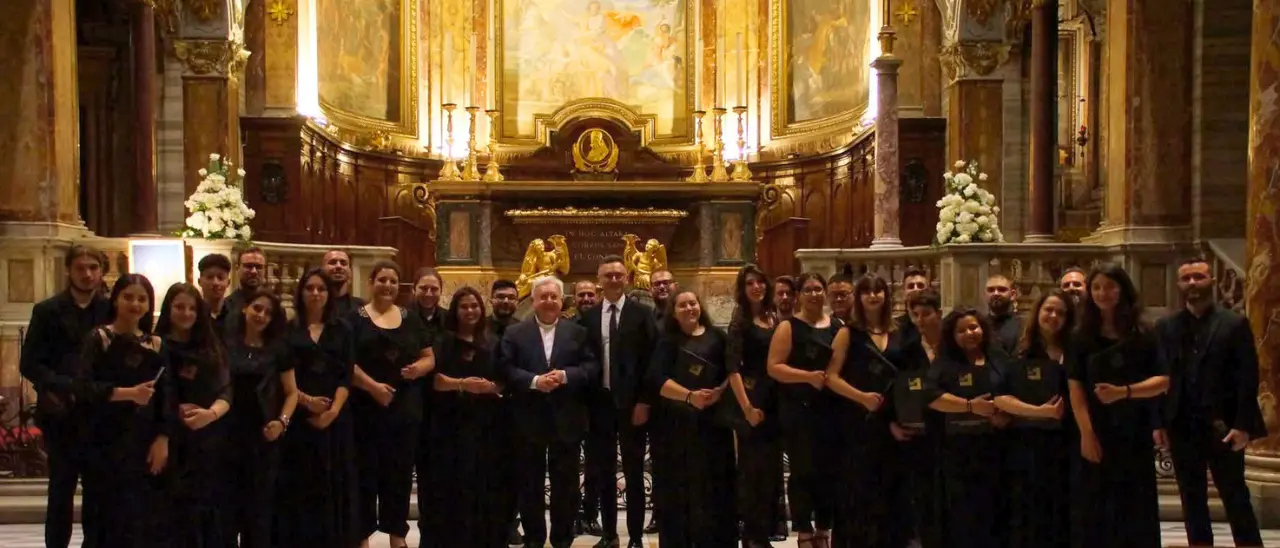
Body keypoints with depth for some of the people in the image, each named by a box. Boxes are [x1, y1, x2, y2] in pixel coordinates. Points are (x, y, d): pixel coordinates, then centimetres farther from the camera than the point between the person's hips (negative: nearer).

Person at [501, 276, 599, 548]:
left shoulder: (578, 332, 7)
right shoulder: (514, 333, 4)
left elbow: (592, 368, -1)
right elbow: (506, 370, -5)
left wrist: (565, 376, -16)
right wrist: (533, 381, -19)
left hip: (566, 420, 1)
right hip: (528, 420, 0)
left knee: (565, 483, 6)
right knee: (530, 483, 7)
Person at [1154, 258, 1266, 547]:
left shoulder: (1234, 324, -1)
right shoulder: (1165, 327, 8)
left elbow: (1248, 378, -6)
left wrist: (1243, 425, -13)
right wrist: (1158, 423, -2)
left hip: (1223, 426, -3)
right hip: (1181, 427, 3)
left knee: (1236, 498, 2)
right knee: (1192, 501, 9)